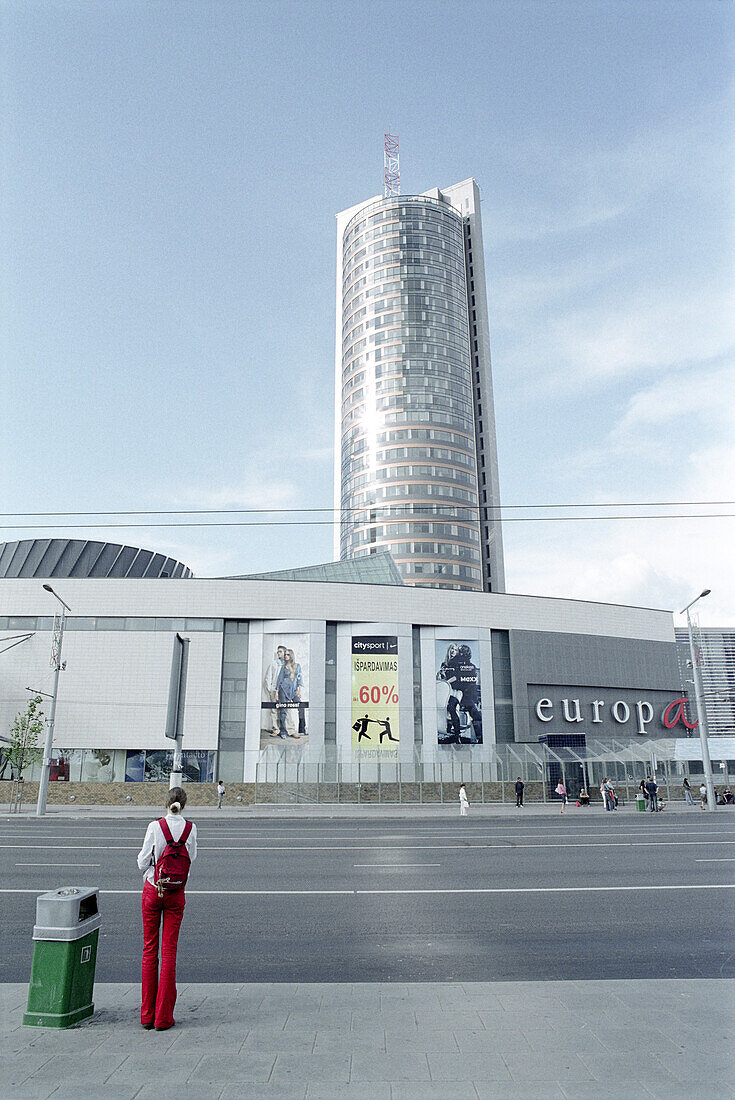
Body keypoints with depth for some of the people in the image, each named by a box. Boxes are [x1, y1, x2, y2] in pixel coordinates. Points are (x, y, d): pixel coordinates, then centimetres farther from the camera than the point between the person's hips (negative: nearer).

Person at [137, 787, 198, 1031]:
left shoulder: (155, 827, -13)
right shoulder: (190, 828, -7)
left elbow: (143, 862, -6)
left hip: (152, 889, -1)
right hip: (176, 893, 1)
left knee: (149, 949, 11)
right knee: (169, 951, 7)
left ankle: (147, 1015, 17)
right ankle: (163, 1017, 10)